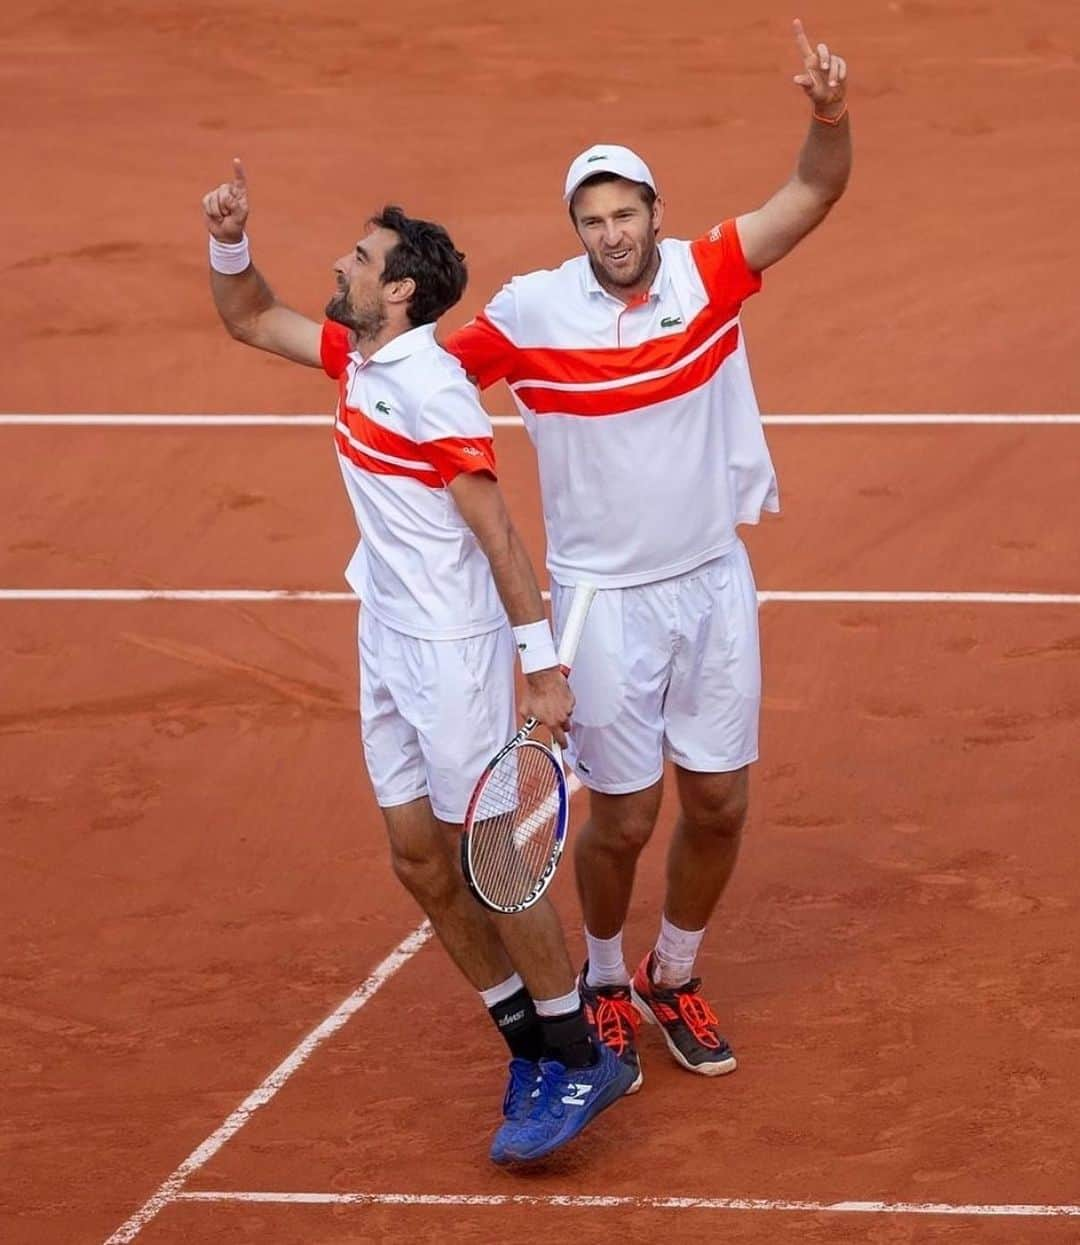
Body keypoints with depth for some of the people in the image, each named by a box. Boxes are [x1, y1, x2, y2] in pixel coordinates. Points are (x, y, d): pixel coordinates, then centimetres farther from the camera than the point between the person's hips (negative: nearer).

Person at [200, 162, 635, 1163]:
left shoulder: (434, 389, -20)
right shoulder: (355, 357, 5)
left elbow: (497, 534, -20)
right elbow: (247, 318, 20)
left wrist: (541, 662, -21)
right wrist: (230, 242, 1)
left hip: (455, 649, -9)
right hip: (388, 640, 9)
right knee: (421, 860, 10)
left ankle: (578, 1061, 6)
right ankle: (528, 1045, 20)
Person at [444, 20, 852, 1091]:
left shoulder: (709, 275, -6)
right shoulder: (531, 311, -12)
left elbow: (813, 194, -15)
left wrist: (829, 115, -32)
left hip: (714, 582, 3)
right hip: (605, 598, -3)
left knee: (719, 802, 8)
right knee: (623, 818, 3)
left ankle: (674, 976, 32)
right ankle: (603, 982, 30)